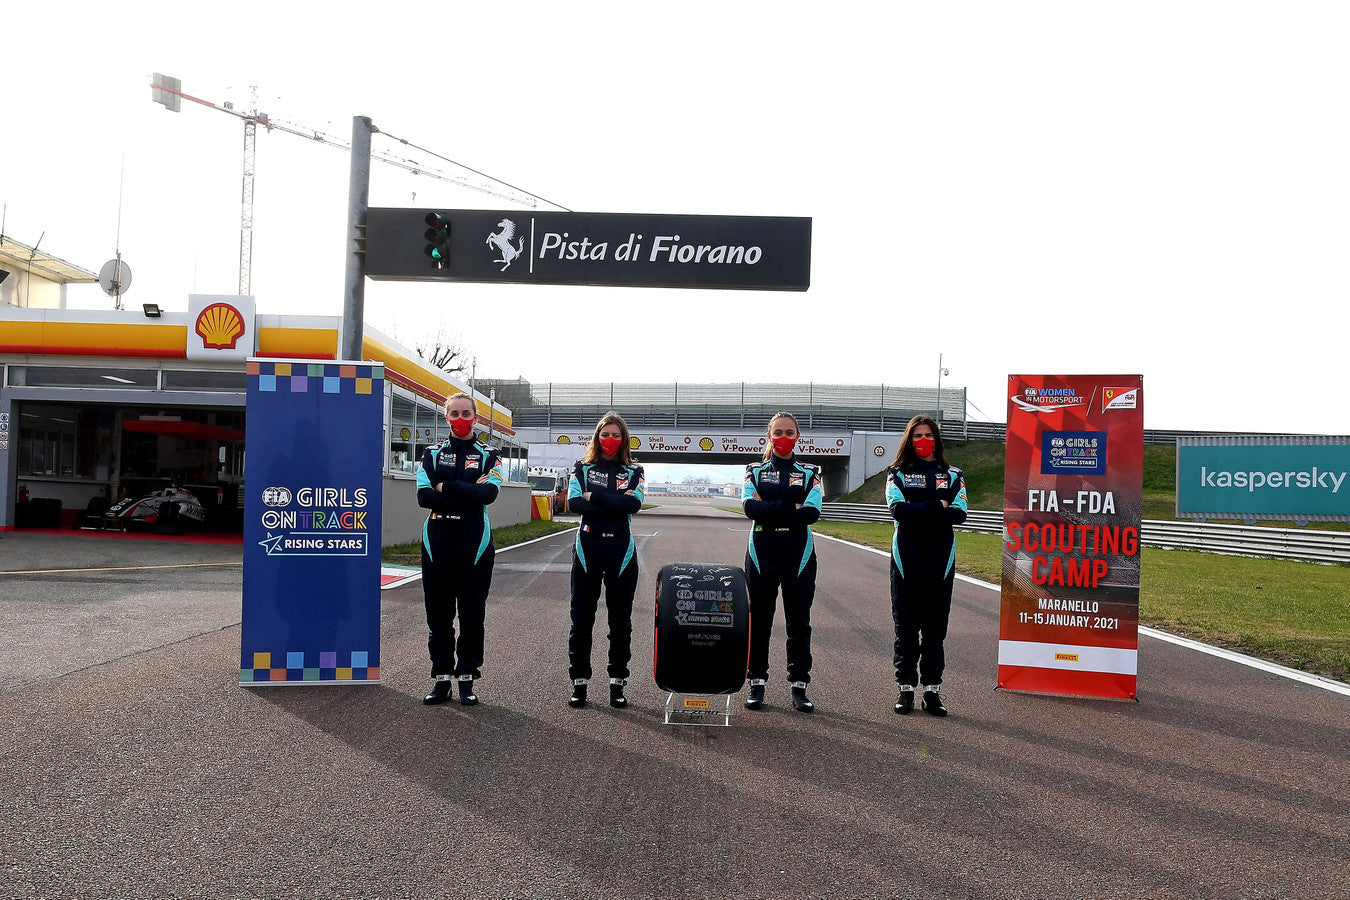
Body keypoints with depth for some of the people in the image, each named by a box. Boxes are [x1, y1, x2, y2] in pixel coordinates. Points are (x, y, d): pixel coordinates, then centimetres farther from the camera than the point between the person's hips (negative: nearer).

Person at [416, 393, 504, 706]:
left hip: (475, 545, -1)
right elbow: (424, 496, -6)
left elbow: (488, 493, -13)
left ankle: (467, 678, 12)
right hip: (437, 542, 2)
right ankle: (441, 678, 14)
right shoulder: (432, 454, 10)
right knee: (438, 614, 5)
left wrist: (446, 487, -12)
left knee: (472, 615, 2)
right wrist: (468, 495, -13)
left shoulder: (489, 455, 6)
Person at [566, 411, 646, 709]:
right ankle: (579, 683, 10)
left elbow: (634, 503, -12)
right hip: (587, 549, 0)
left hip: (621, 551, 0)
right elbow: (574, 503, -9)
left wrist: (595, 497, -12)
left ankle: (617, 684, 12)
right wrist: (616, 504, -13)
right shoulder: (582, 468, 8)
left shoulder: (634, 472, 7)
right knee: (581, 619, 1)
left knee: (621, 620, 4)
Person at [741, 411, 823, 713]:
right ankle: (757, 683, 12)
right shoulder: (755, 471, 8)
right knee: (759, 620, 3)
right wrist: (792, 506, -16)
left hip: (799, 554, 0)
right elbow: (750, 507, -10)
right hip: (762, 554, 0)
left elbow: (812, 513, -9)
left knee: (799, 621, 3)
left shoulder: (810, 473, 7)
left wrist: (769, 512, -13)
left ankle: (799, 686, 10)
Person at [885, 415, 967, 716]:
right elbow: (898, 510, -11)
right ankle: (906, 688, 9)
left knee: (936, 627, 3)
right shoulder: (898, 473, 6)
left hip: (941, 559, 1)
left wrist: (917, 511, -14)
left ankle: (932, 689, 10)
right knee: (905, 626, 2)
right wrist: (937, 506, -12)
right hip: (906, 558, -1)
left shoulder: (952, 475, 9)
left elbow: (960, 513, -7)